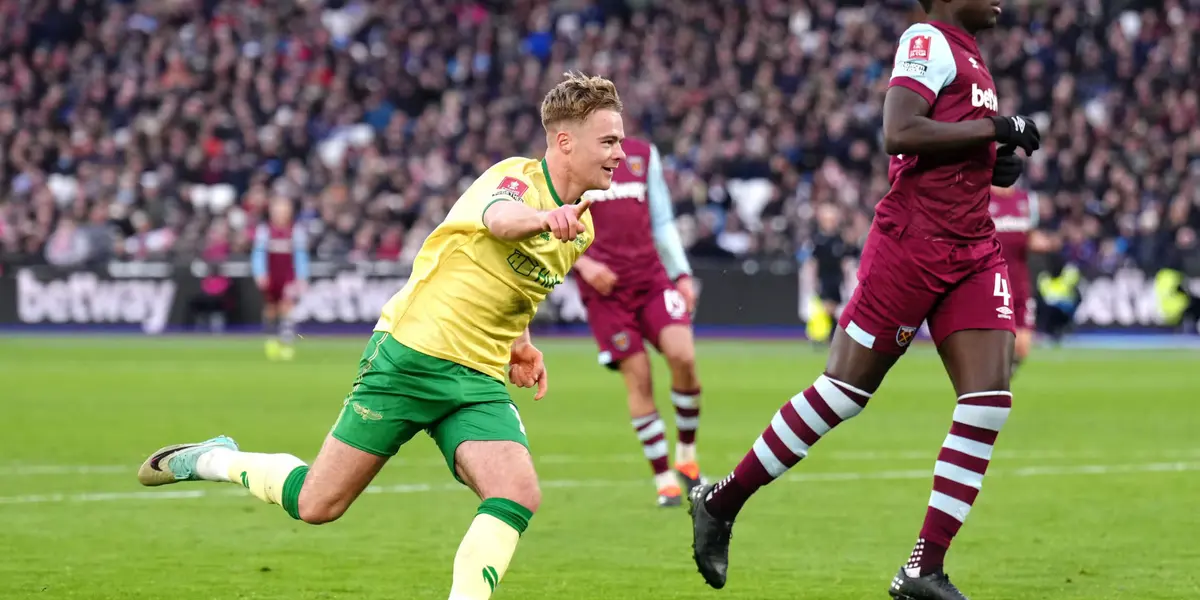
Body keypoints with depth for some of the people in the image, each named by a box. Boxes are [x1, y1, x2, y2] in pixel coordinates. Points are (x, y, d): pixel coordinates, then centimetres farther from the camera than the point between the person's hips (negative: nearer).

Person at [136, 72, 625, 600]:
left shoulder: (579, 230, 11)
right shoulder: (516, 175, -12)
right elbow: (498, 217, -39)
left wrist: (519, 342, 14)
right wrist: (544, 218, -62)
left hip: (478, 379, 6)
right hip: (411, 354, -6)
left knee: (518, 496, -21)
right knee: (317, 504, -1)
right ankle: (216, 460, 26)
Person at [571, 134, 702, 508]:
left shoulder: (643, 154, 14)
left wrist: (681, 273, 11)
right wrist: (582, 263, -12)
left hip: (651, 276, 3)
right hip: (604, 285, -3)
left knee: (682, 357, -17)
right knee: (638, 378, -8)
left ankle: (686, 455, 2)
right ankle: (664, 479, 0)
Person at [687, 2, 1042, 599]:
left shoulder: (968, 58, 19)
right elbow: (899, 133, -24)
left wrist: (996, 163, 8)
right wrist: (995, 129, -18)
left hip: (974, 251, 8)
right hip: (911, 244, -8)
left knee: (989, 398, -6)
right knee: (843, 392, -2)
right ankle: (720, 503, 15)